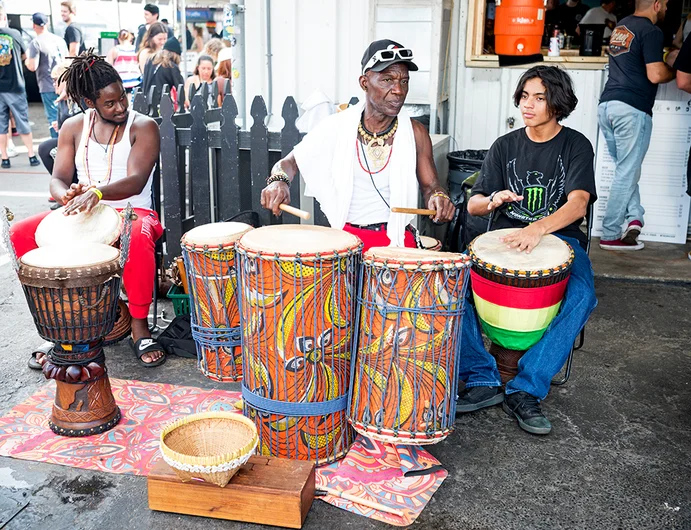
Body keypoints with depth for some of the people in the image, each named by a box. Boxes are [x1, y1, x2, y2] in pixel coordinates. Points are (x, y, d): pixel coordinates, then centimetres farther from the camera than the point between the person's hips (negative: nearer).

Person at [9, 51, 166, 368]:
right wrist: (68, 195, -22)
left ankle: (139, 327, -24)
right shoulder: (74, 127, 7)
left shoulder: (143, 127, -5)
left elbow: (135, 182, -19)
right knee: (21, 233, -17)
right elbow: (58, 179, 4)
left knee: (138, 236, -41)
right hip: (81, 214, 5)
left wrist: (97, 192, -38)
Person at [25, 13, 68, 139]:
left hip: (48, 86, -5)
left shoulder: (36, 43, -10)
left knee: (53, 117, 0)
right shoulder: (59, 40, 7)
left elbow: (32, 67, -14)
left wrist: (26, 61, 5)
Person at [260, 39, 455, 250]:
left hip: (397, 240, 0)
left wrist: (438, 197, -19)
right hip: (343, 236, 0)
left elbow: (429, 185, 5)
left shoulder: (415, 133, -3)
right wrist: (279, 181, -20)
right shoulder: (336, 126, -3)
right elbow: (289, 163, 3)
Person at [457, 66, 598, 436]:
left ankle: (525, 390, -26)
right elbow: (473, 206, 6)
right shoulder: (505, 146, 9)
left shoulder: (575, 146, 0)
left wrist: (539, 228, -37)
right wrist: (493, 200, -19)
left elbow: (578, 203, -17)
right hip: (506, 238, 2)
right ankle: (483, 379, -18)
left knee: (581, 296, -33)